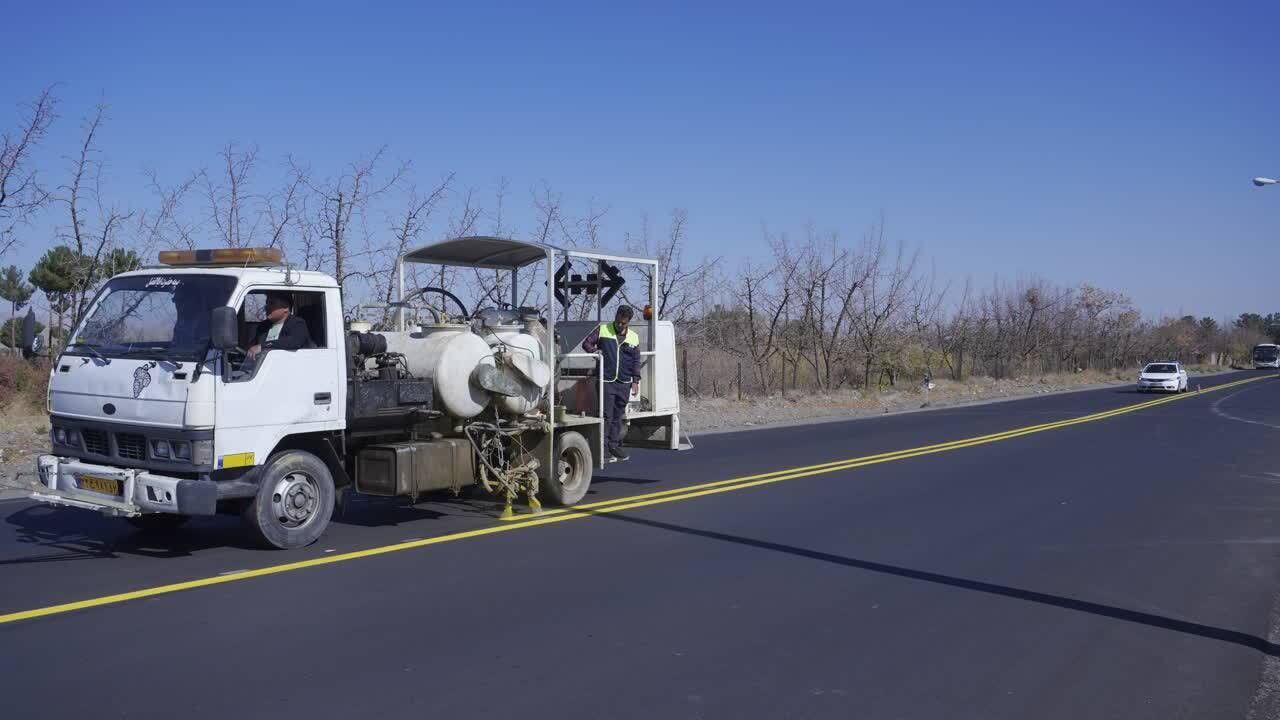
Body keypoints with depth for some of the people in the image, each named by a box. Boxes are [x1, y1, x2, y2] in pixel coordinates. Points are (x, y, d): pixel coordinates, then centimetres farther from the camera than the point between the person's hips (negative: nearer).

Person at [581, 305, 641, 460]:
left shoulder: (633, 337, 10)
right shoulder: (602, 330, 2)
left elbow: (636, 360, 13)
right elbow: (586, 343, 6)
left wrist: (636, 380, 7)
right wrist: (595, 350, -15)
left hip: (624, 383, 3)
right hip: (606, 381, -3)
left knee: (618, 416, 10)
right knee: (606, 415, -6)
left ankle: (614, 444, 19)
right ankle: (603, 446, 0)